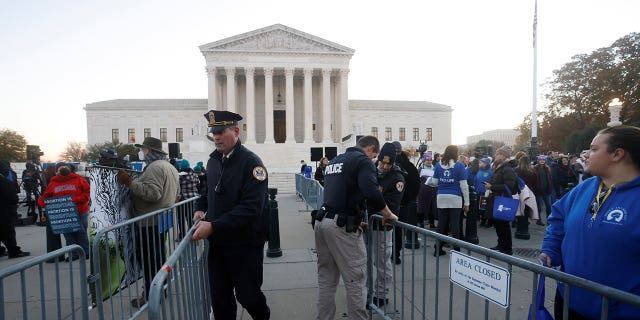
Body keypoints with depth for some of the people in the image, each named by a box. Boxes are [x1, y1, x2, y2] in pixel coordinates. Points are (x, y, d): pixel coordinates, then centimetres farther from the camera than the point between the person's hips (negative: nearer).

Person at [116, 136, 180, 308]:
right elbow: (177, 195, 23)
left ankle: (150, 295, 8)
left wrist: (129, 182, -26)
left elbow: (152, 193, -28)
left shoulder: (155, 167, -15)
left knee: (147, 260, 0)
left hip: (150, 223, -10)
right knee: (159, 258, 18)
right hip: (164, 221, 10)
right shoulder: (171, 167, 17)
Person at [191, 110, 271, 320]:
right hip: (217, 243, 6)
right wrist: (200, 208, 4)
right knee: (220, 299, 13)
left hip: (245, 245, -5)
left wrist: (214, 226, -28)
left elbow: (251, 208, -25)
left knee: (247, 295, 11)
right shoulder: (213, 160, 5)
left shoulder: (251, 163, -17)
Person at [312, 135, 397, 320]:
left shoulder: (334, 161, 20)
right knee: (356, 279, 3)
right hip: (342, 226, -8)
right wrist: (388, 214, -5)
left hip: (322, 221, 9)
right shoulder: (363, 160, -5)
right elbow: (372, 194, -20)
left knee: (326, 279, 16)